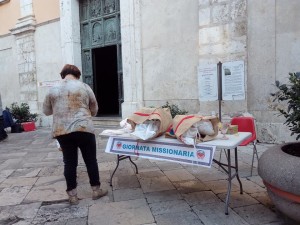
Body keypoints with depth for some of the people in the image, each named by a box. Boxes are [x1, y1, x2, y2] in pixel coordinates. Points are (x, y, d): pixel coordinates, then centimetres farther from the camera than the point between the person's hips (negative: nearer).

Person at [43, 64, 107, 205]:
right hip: (83, 129, -2)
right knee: (91, 160, 11)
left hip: (61, 131, 3)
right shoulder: (84, 87, 3)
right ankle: (96, 190, 21)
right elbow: (94, 110, 10)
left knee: (70, 163, 11)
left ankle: (72, 195, 19)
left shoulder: (53, 90, 8)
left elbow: (46, 111, 18)